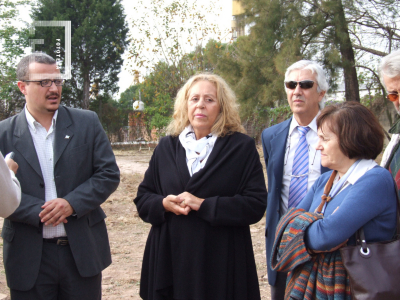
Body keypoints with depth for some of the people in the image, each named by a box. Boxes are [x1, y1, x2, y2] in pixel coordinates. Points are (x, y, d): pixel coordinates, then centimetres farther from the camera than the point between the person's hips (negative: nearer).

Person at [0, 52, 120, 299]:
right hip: (29, 258, -1)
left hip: (83, 251, 1)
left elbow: (109, 174, 0)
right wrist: (37, 211, -18)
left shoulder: (87, 122, 3)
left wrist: (72, 203, -14)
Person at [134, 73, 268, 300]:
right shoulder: (167, 147, 11)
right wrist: (164, 204, -10)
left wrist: (203, 205, -16)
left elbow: (256, 205, -8)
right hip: (170, 259, 3)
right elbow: (143, 198, 13)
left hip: (221, 263, -2)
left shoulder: (242, 147, 0)